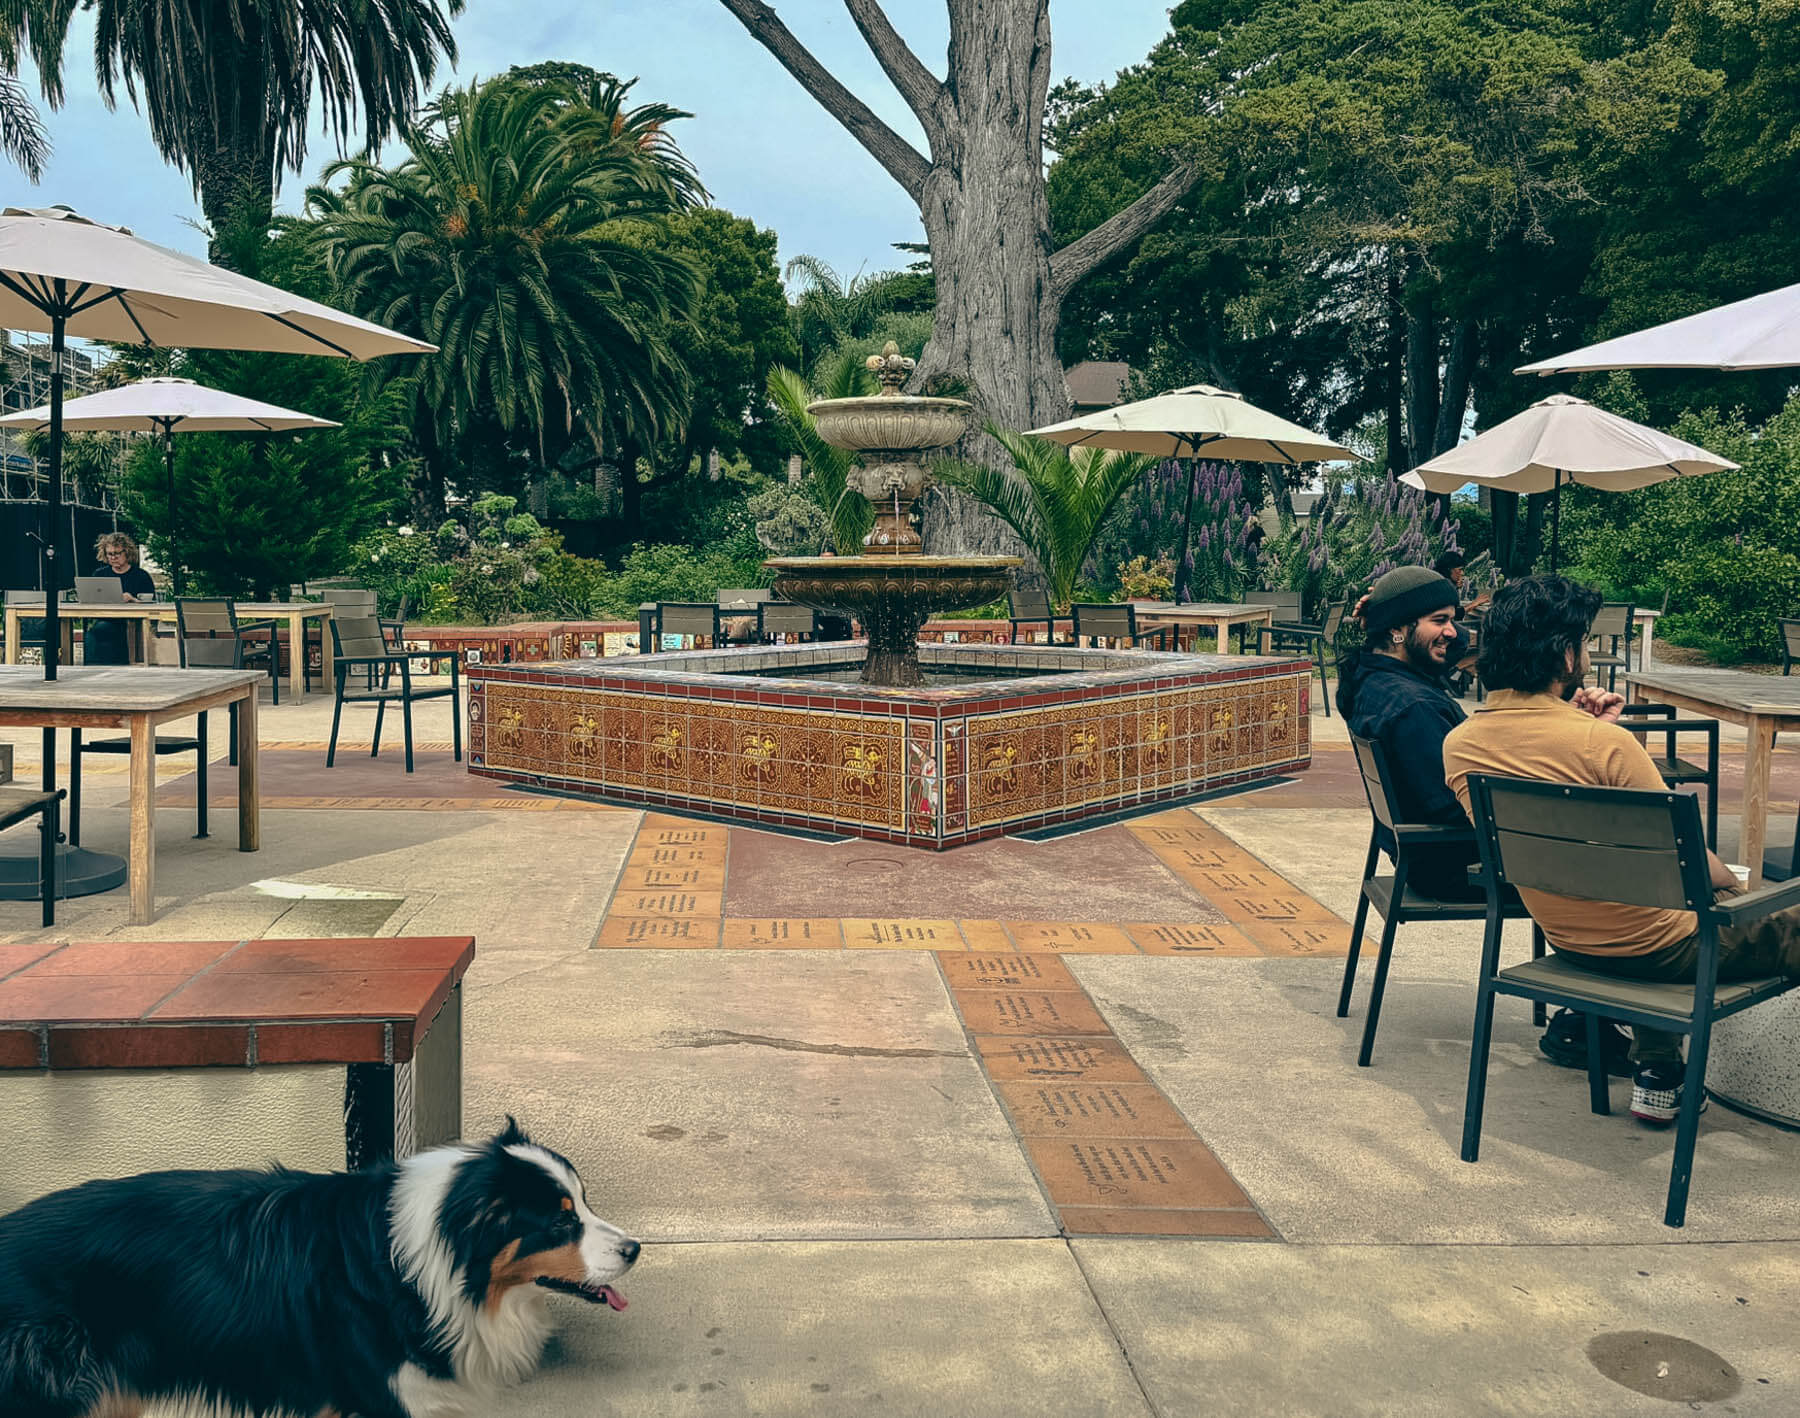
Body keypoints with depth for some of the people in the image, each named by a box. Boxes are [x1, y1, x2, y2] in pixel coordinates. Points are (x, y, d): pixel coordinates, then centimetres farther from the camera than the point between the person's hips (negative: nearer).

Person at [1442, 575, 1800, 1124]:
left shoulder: (1458, 744, -6)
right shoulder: (1606, 743, -27)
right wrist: (1732, 880, 4)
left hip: (1567, 940, 8)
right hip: (1661, 949, -7)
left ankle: (1656, 1065, 29)